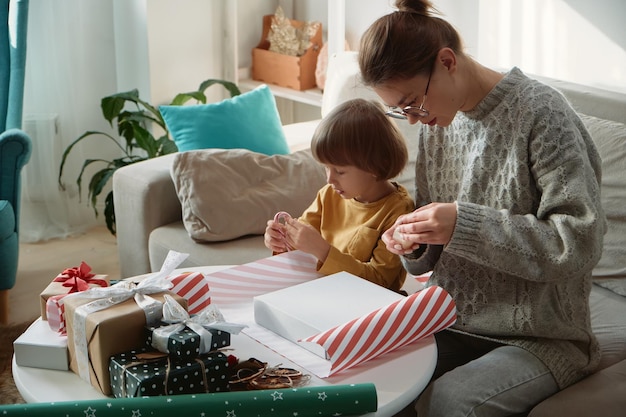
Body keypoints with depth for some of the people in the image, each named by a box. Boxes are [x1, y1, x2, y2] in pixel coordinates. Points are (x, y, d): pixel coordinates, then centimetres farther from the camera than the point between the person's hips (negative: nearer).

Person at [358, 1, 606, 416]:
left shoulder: (539, 112, -14)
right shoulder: (437, 122, 7)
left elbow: (582, 241, -20)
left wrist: (465, 225, -25)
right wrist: (414, 246, -8)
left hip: (542, 337, -6)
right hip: (453, 324, 6)